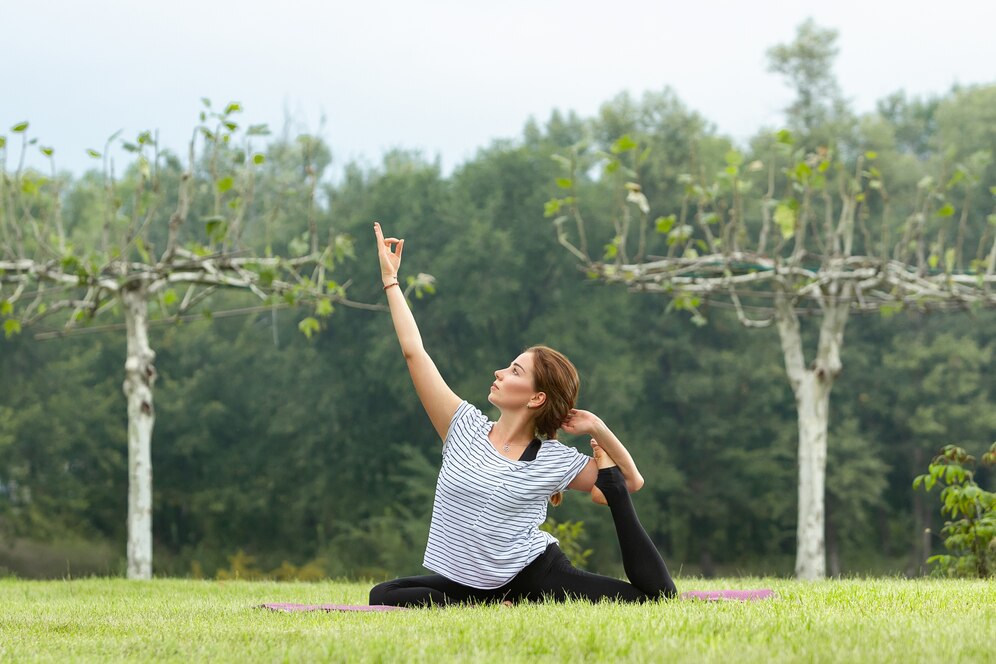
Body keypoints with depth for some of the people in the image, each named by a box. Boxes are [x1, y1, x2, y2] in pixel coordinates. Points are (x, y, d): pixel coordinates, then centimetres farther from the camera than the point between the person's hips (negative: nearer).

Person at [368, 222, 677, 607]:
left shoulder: (554, 460, -2)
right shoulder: (466, 428, 1)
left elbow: (633, 482, 4)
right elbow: (413, 351, 1)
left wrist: (599, 430, -10)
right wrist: (390, 280, 3)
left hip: (536, 575, -3)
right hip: (468, 585, 4)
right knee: (383, 597, -15)